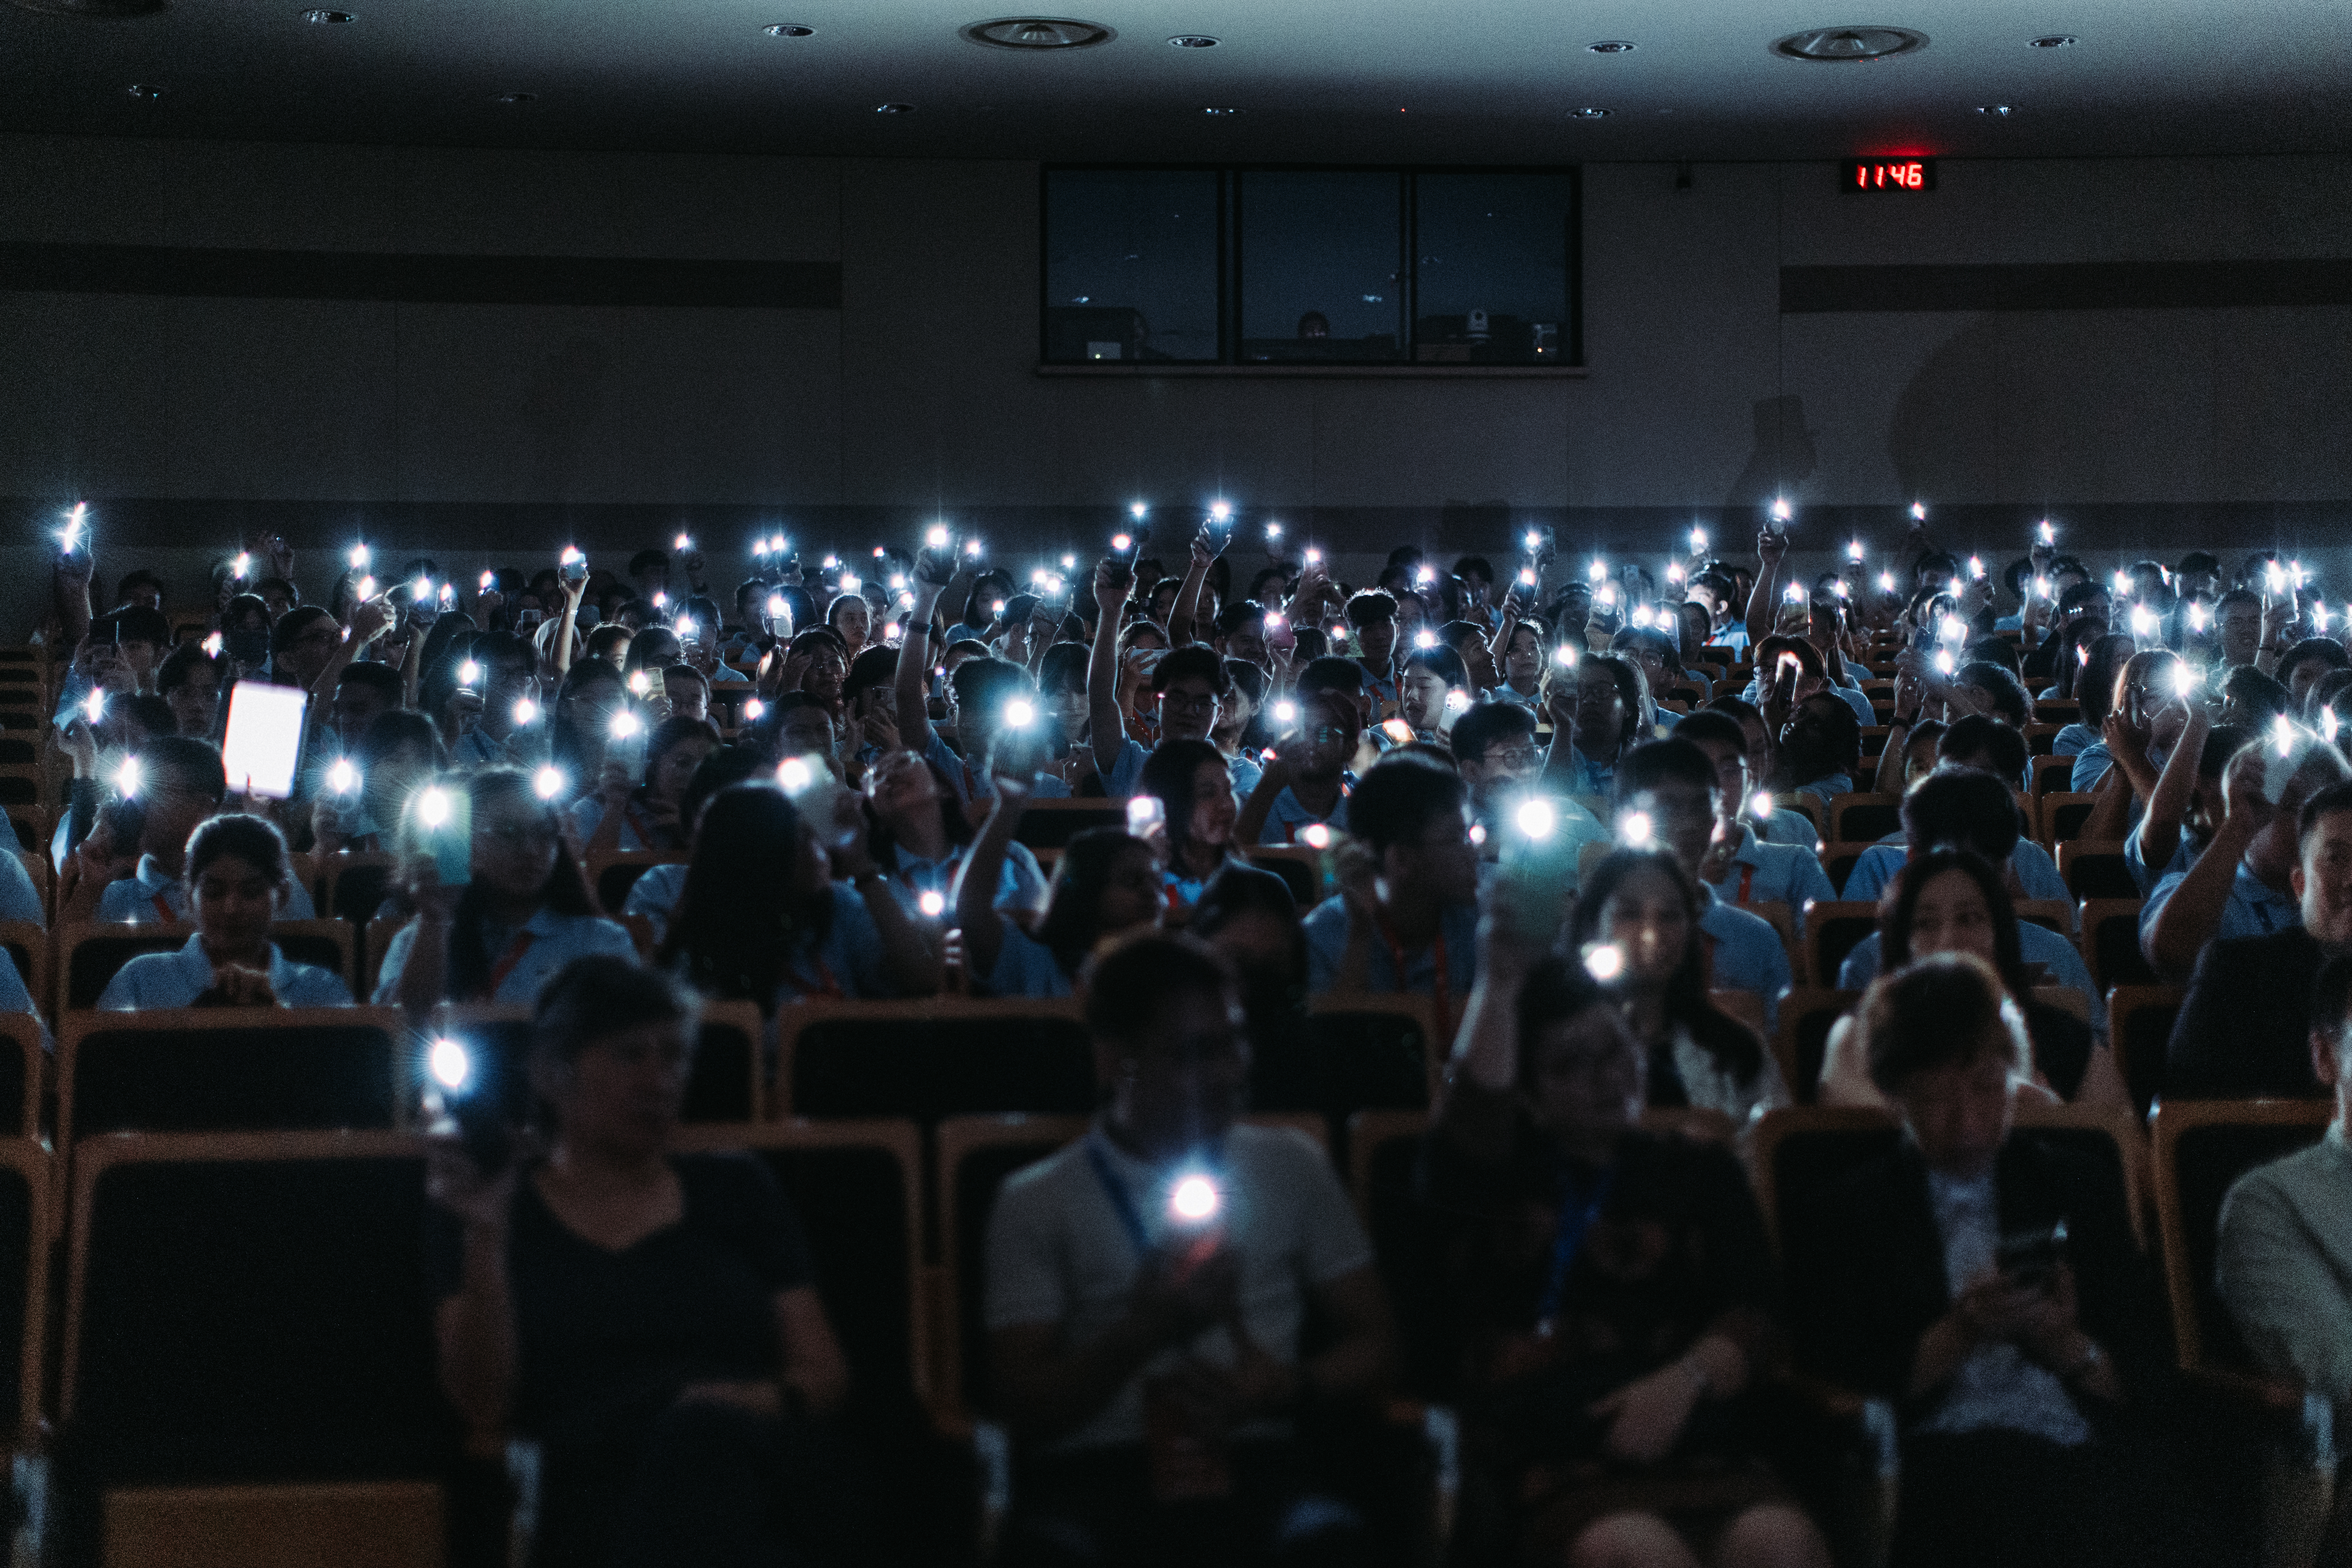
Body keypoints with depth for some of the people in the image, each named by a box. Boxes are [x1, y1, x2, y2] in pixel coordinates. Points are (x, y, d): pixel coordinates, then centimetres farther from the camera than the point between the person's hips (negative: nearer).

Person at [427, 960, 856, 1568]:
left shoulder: (735, 1192, 23)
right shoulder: (495, 1210, 16)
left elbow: (826, 1374, 17)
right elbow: (485, 1405, 3)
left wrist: (772, 1399, -7)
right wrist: (485, 1238, -9)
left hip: (758, 1467, 2)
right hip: (592, 1481, -2)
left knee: (703, 1432, -38)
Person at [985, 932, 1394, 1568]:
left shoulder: (1292, 1168, 17)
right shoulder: (1038, 1203, 9)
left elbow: (1372, 1343, 17)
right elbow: (1022, 1408, 3)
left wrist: (1290, 1388, -5)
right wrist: (1144, 1330, -13)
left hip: (1257, 1462, 1)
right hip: (1094, 1472, -1)